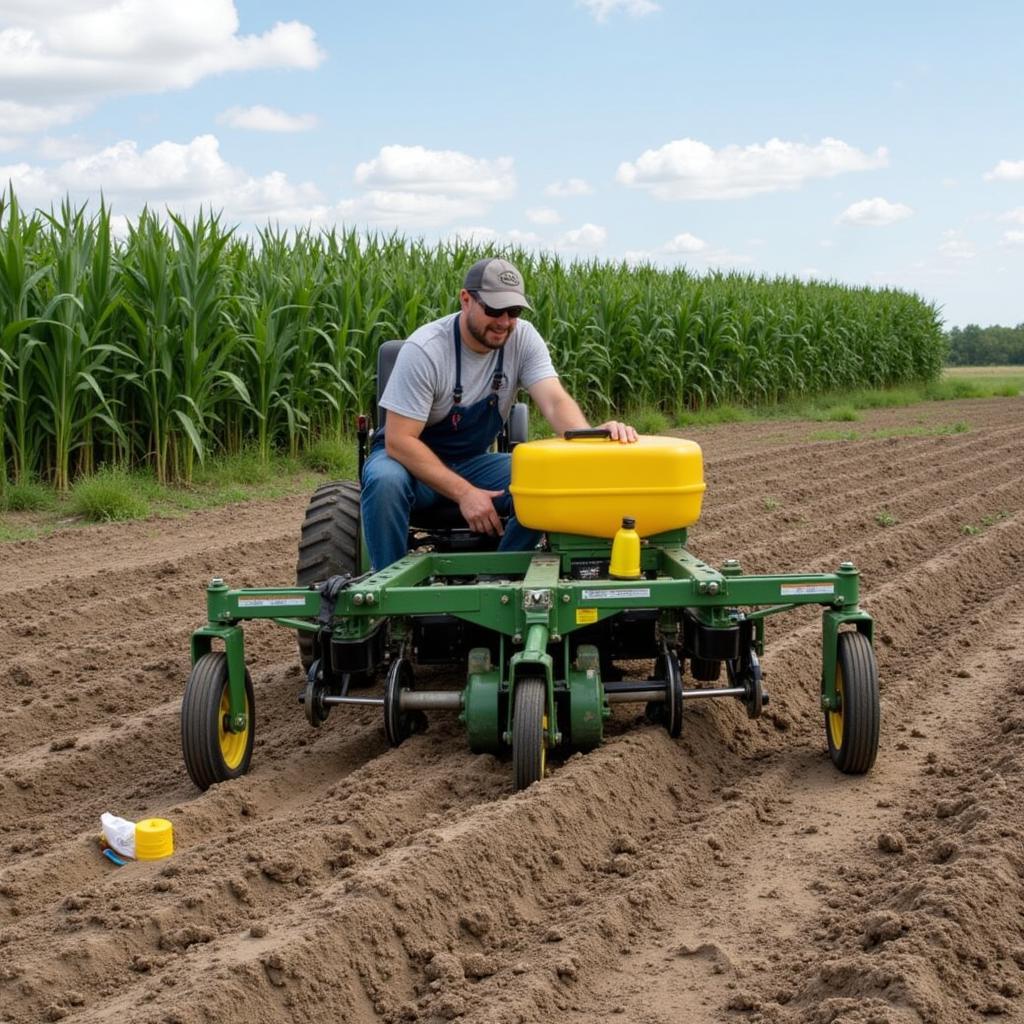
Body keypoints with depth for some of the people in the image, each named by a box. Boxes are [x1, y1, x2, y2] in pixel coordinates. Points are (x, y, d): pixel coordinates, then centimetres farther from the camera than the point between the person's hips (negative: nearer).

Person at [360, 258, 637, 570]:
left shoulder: (522, 338, -11)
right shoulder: (424, 350, -23)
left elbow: (555, 401, -23)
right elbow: (399, 440, -25)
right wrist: (463, 493, -32)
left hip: (474, 461, 4)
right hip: (413, 457, -4)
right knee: (385, 481, -38)